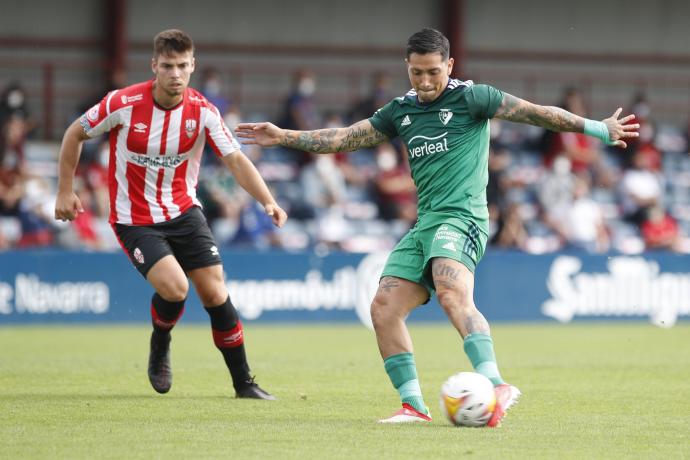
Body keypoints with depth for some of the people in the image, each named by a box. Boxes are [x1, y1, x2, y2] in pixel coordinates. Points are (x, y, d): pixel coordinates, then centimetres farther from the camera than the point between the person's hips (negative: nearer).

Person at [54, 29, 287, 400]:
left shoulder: (202, 111, -10)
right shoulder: (123, 104, -17)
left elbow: (235, 160, -13)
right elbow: (74, 135, -2)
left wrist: (267, 201, -28)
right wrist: (65, 191, 0)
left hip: (183, 211, 3)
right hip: (134, 219, -3)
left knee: (215, 293, -5)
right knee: (174, 287, -23)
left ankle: (243, 383, 8)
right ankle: (160, 345, 11)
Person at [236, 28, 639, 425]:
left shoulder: (470, 98, -1)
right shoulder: (401, 111, 17)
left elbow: (533, 112, -2)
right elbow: (345, 138, 22)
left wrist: (597, 129, -3)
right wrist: (284, 137, 17)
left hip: (461, 217, -7)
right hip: (425, 224, 7)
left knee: (452, 294, -32)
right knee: (384, 308, -4)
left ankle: (497, 386, -43)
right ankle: (413, 405, 1)